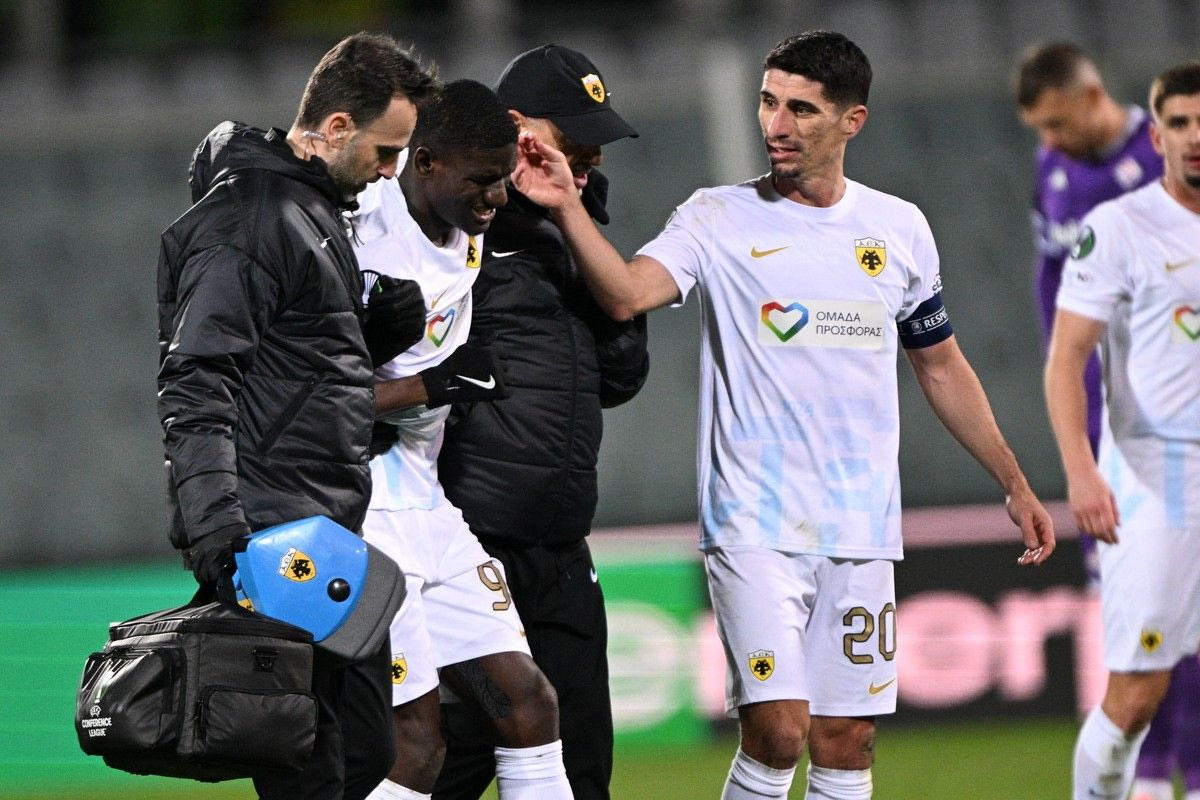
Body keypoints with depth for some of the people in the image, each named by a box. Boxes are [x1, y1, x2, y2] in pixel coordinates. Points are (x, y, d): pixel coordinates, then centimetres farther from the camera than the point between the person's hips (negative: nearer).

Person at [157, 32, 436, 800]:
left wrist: (379, 321, 8)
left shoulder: (318, 209, 20)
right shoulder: (245, 218, -12)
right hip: (273, 536, -10)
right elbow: (196, 379, -20)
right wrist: (212, 521, -29)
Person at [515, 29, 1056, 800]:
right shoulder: (720, 219, -1)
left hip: (861, 528, 3)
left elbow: (942, 366, 19)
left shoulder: (899, 228, 9)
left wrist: (1015, 484, 19)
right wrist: (568, 208, -33)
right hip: (754, 524, -3)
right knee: (778, 728, -16)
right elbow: (627, 294, -19)